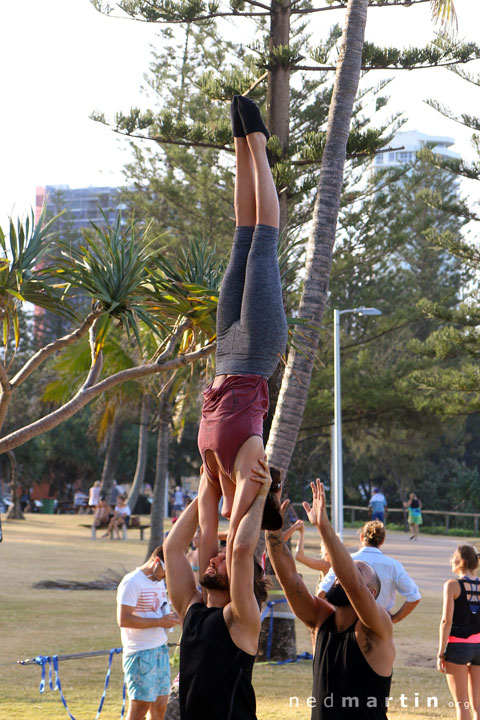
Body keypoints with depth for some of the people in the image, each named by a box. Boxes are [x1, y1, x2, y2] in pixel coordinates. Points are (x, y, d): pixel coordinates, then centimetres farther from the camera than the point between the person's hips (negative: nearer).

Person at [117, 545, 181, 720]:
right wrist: (160, 622, -19)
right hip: (140, 653, -9)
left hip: (160, 649, 9)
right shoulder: (132, 582, -13)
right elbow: (123, 619, -20)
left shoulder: (159, 581, 16)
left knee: (160, 705, 7)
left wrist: (170, 618, 6)